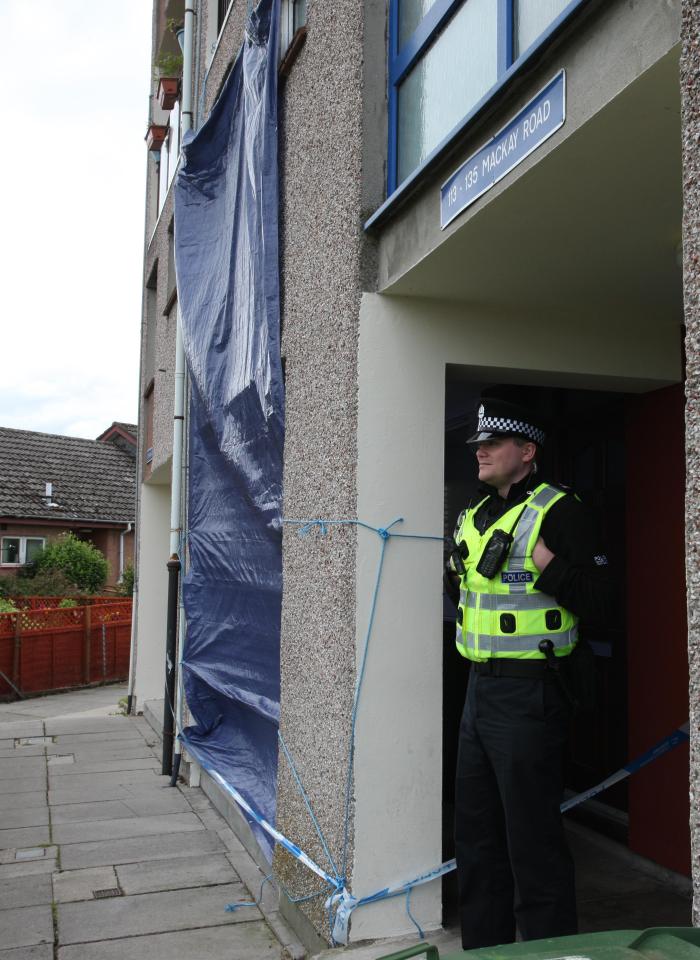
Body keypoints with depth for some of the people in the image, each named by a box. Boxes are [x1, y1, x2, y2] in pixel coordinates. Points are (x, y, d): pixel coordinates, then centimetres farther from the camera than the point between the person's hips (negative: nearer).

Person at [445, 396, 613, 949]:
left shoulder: (558, 510, -10)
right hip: (480, 690, 9)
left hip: (528, 695, -9)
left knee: (532, 840, -1)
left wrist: (546, 563, -26)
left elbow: (599, 601, -15)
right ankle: (483, 945, 34)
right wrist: (458, 574, 11)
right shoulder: (474, 515, 14)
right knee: (476, 834, 18)